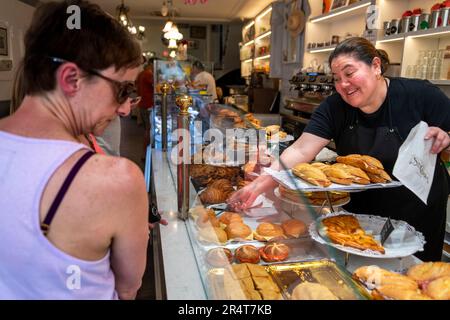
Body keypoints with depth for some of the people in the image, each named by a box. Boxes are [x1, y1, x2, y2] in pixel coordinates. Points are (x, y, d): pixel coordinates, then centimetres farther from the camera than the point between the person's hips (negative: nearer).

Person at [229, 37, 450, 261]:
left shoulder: (420, 95, -18)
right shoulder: (334, 107, -15)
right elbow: (300, 151, -24)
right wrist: (260, 185, -36)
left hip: (418, 214, -1)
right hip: (361, 211, 2)